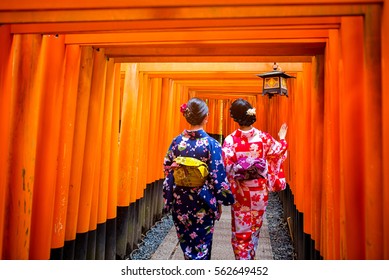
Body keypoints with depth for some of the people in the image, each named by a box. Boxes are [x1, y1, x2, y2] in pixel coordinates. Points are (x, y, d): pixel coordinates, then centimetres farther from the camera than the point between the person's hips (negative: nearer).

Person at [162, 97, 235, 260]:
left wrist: (169, 200, 13)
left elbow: (167, 171, 0)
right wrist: (227, 198, 2)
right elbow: (218, 177, -12)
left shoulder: (176, 142, -6)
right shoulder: (211, 144, -15)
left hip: (180, 202, 3)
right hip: (203, 204, -3)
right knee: (201, 244, 14)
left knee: (187, 241, 23)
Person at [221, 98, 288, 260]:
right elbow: (278, 153, 6)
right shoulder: (264, 137, -11)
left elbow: (226, 167, -23)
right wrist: (282, 139, 22)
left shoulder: (230, 140, -18)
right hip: (260, 191, 3)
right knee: (255, 227, 23)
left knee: (241, 230, 13)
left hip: (240, 192, -2)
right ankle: (251, 257, 42)